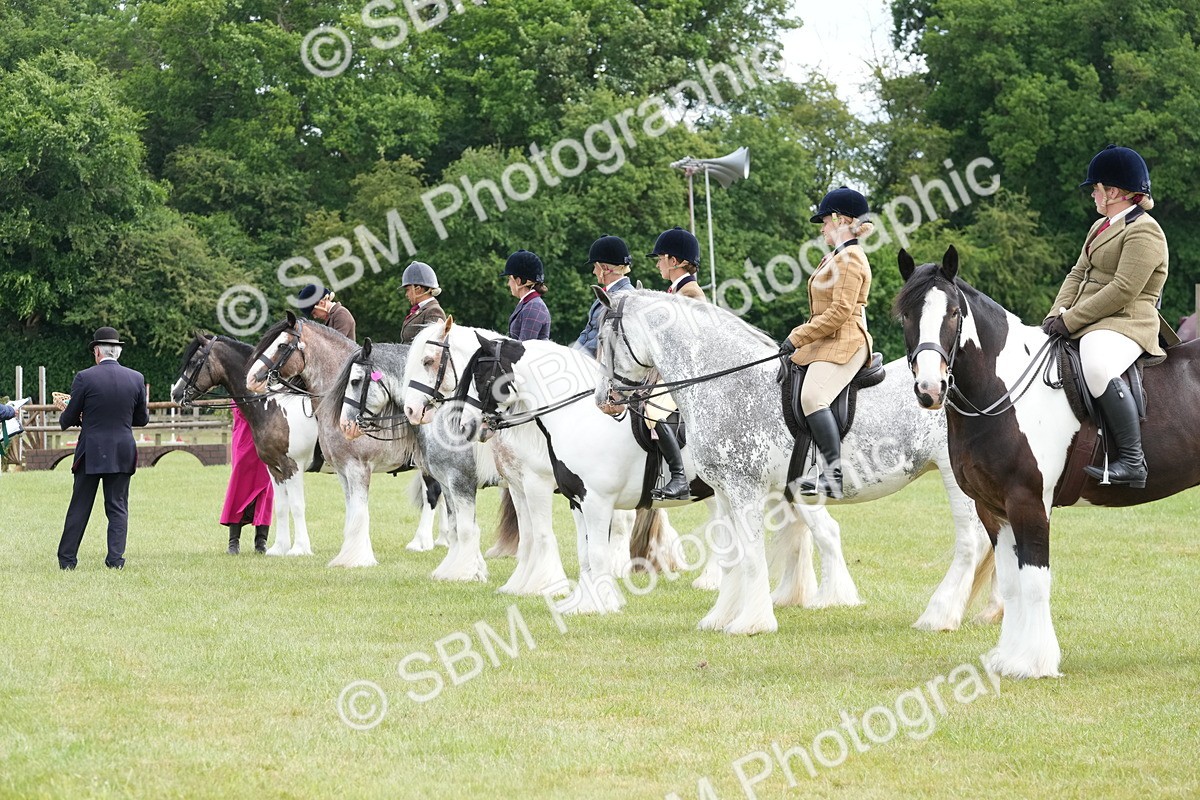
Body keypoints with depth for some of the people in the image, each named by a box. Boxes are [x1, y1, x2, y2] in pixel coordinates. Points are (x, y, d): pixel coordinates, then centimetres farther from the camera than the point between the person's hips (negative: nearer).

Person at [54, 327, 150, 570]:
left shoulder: (84, 378, -9)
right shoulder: (136, 378, 0)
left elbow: (68, 418, -3)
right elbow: (142, 418, 9)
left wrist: (64, 413, 20)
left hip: (91, 452, -2)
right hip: (123, 454, 2)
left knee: (79, 508, 7)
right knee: (118, 508, 8)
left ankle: (67, 559, 11)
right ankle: (115, 558, 0)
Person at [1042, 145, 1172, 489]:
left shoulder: (1144, 232, -11)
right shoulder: (1100, 227, 21)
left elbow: (1123, 291, -19)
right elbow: (1077, 275, 18)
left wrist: (1070, 320, -19)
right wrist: (1057, 315, -1)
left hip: (1124, 325, -11)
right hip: (1088, 325, 11)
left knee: (1097, 367, -40)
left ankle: (1132, 461, -37)